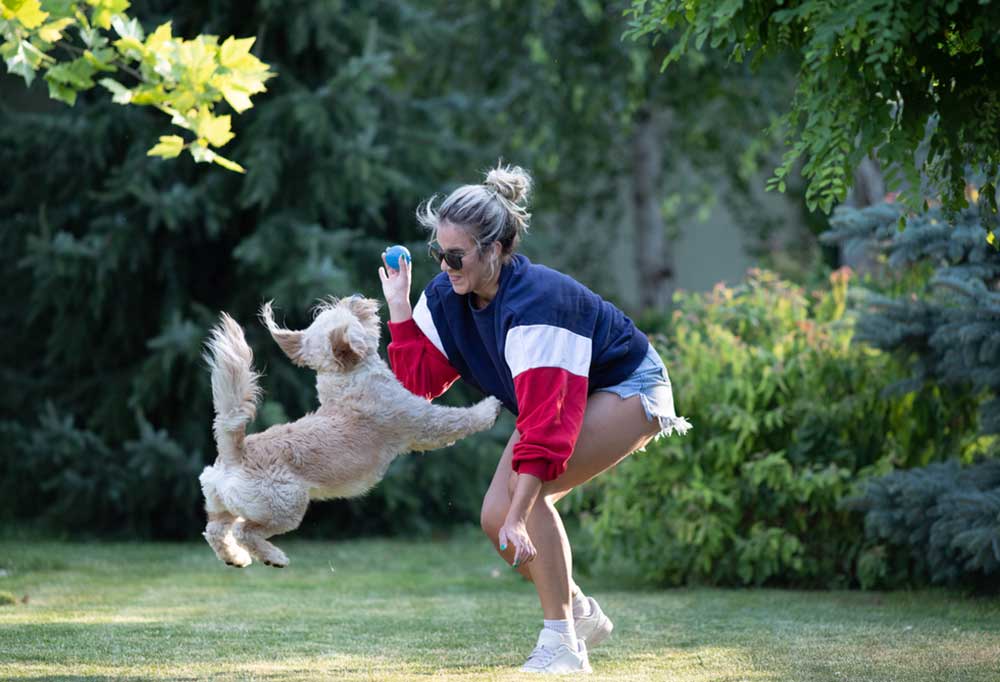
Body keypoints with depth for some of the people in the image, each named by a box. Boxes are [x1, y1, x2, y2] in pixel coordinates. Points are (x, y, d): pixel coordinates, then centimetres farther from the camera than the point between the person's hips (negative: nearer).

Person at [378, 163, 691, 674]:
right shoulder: (446, 297, -12)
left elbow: (546, 425, -41)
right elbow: (421, 379, -9)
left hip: (628, 388, -8)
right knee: (495, 518, -5)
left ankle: (561, 644, -21)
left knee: (525, 488, -28)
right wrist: (398, 306, -19)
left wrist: (519, 515, -44)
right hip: (562, 395, 9)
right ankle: (581, 614, 18)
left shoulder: (535, 303, -37)